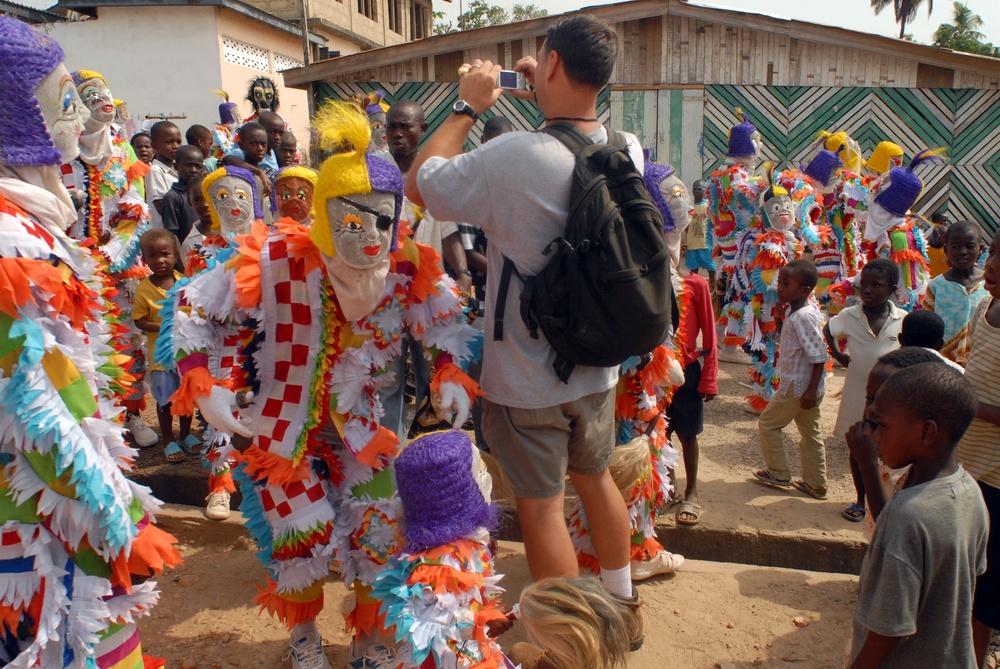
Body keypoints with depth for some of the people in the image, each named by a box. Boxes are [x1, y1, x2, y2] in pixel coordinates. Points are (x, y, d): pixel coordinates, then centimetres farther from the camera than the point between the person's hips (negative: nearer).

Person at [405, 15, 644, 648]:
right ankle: (623, 602, 45)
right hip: (598, 365, 7)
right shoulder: (627, 151, -5)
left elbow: (418, 184, -11)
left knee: (541, 506, 10)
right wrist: (548, 96, 12)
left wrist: (468, 106, -3)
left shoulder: (511, 157, -26)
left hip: (527, 379, -6)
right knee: (596, 477, 25)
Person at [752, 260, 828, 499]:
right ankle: (816, 484, 26)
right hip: (804, 384, 9)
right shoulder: (795, 311, 5)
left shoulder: (804, 316, -24)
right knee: (810, 433, 16)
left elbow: (819, 357, -25)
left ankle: (778, 474, 19)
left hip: (798, 385, -9)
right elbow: (787, 337, 20)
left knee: (768, 423, 7)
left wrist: (811, 390, -24)